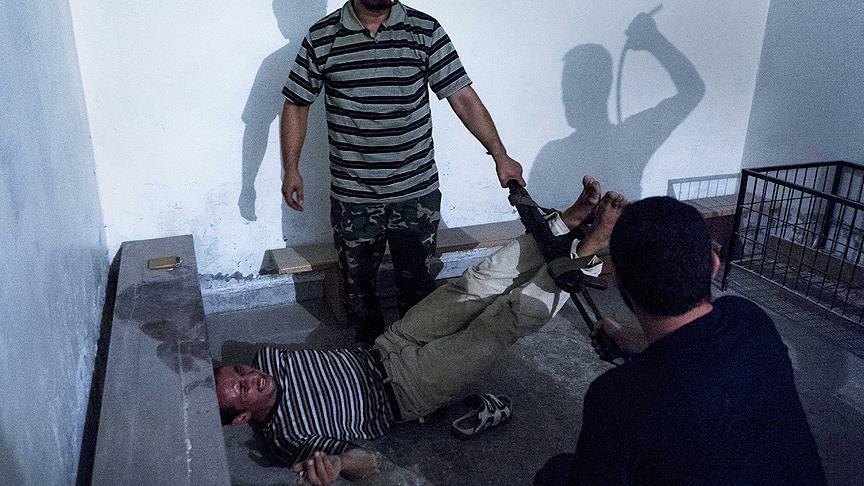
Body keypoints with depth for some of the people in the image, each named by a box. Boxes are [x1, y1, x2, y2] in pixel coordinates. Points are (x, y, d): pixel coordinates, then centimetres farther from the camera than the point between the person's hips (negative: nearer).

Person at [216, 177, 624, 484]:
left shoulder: (266, 359, -4)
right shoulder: (288, 437, -22)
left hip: (382, 353, 6)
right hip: (409, 392, -6)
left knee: (480, 283, -10)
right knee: (510, 317, -21)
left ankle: (574, 216, -3)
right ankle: (592, 244, -9)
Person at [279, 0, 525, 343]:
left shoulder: (426, 31, -4)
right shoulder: (322, 37, -3)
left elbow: (463, 97, -5)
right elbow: (296, 105, 6)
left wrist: (499, 155, -10)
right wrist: (291, 169, 0)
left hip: (416, 192, 0)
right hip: (352, 196, 1)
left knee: (416, 280, 13)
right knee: (358, 281, 15)